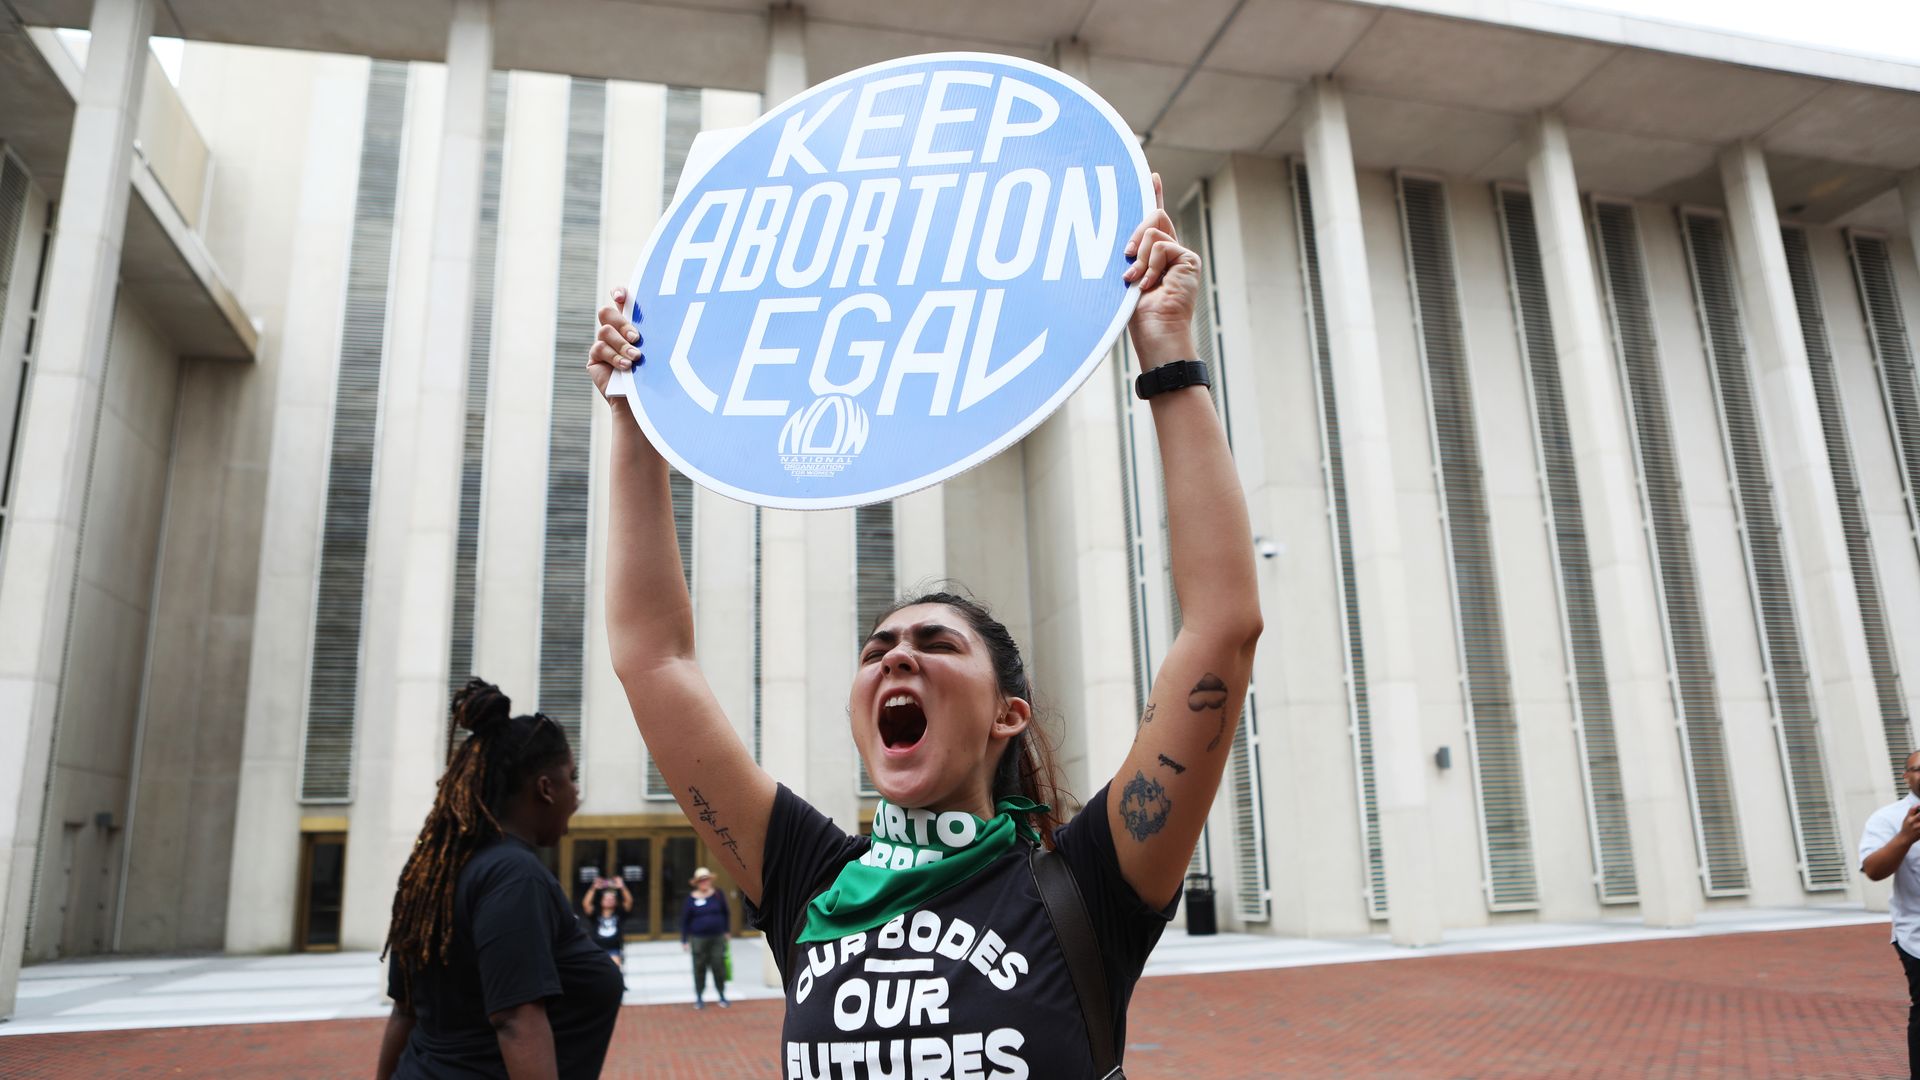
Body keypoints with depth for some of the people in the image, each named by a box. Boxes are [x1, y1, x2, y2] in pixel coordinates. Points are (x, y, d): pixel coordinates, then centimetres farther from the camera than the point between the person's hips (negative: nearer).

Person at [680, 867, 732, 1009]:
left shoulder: (718, 895, 3)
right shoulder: (691, 899, -2)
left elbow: (726, 914, 12)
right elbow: (684, 920, 2)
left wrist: (726, 931, 9)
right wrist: (684, 940, -1)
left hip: (717, 937, 1)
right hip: (698, 939, -1)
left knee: (719, 966, 1)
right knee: (699, 968, 3)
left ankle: (722, 996, 14)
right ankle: (699, 998, 17)